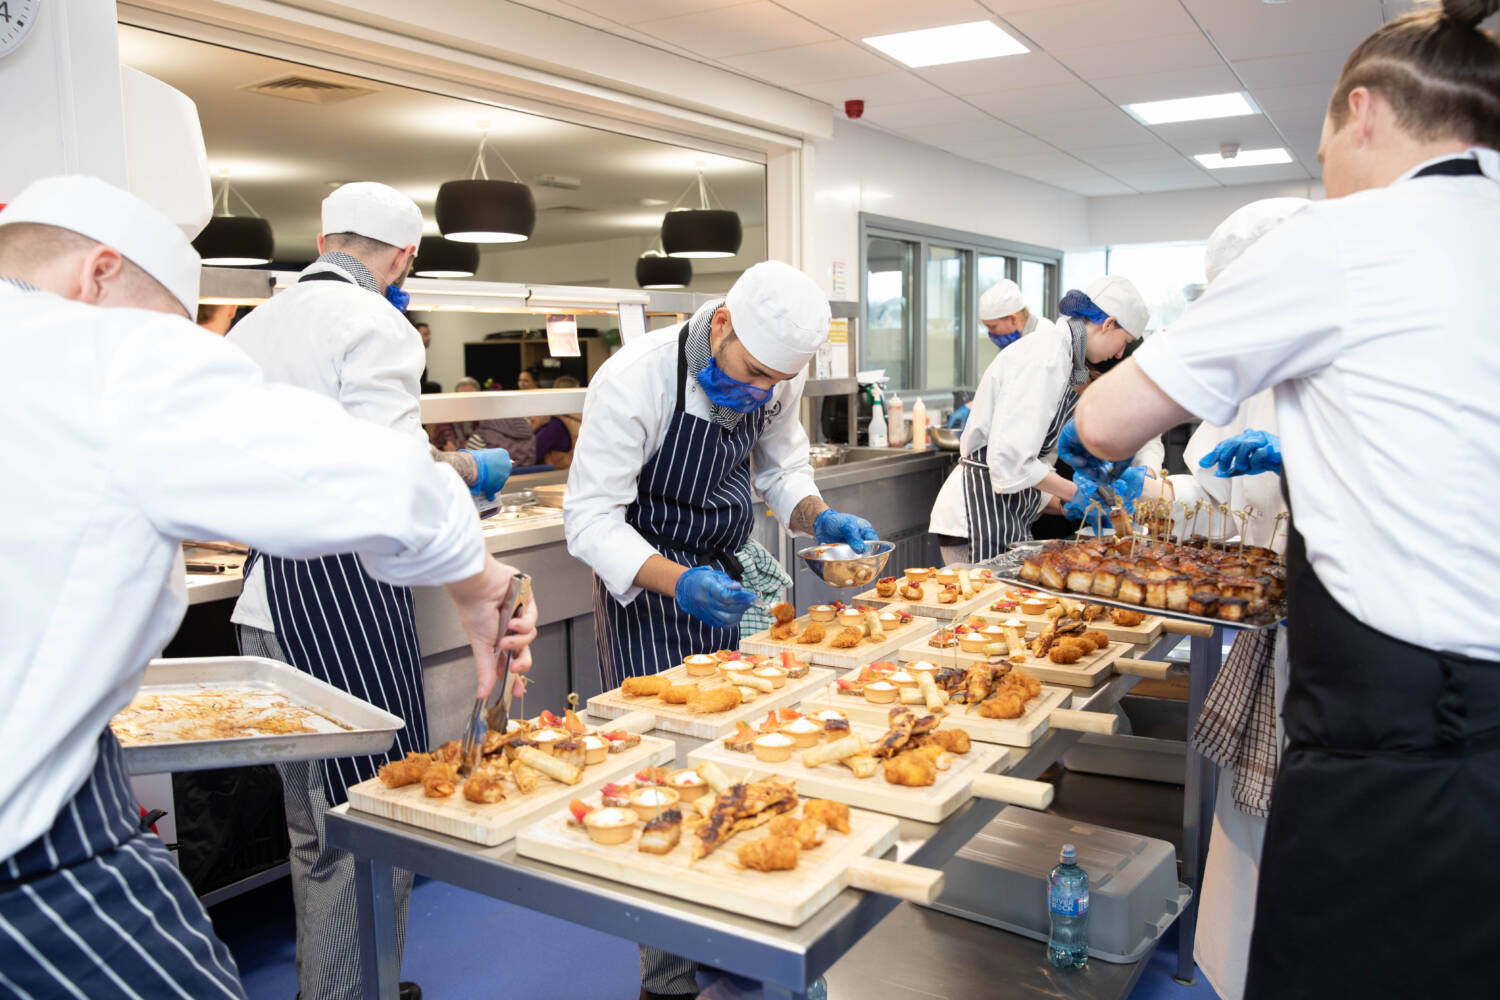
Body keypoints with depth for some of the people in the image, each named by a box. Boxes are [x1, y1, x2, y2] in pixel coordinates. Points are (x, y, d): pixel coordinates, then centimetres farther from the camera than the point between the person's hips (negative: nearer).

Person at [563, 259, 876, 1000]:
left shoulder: (776, 375, -7)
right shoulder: (635, 381, -27)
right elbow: (590, 520, -26)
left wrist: (819, 519, -12)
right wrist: (677, 582, -41)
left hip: (722, 579, 6)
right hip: (644, 588, -6)